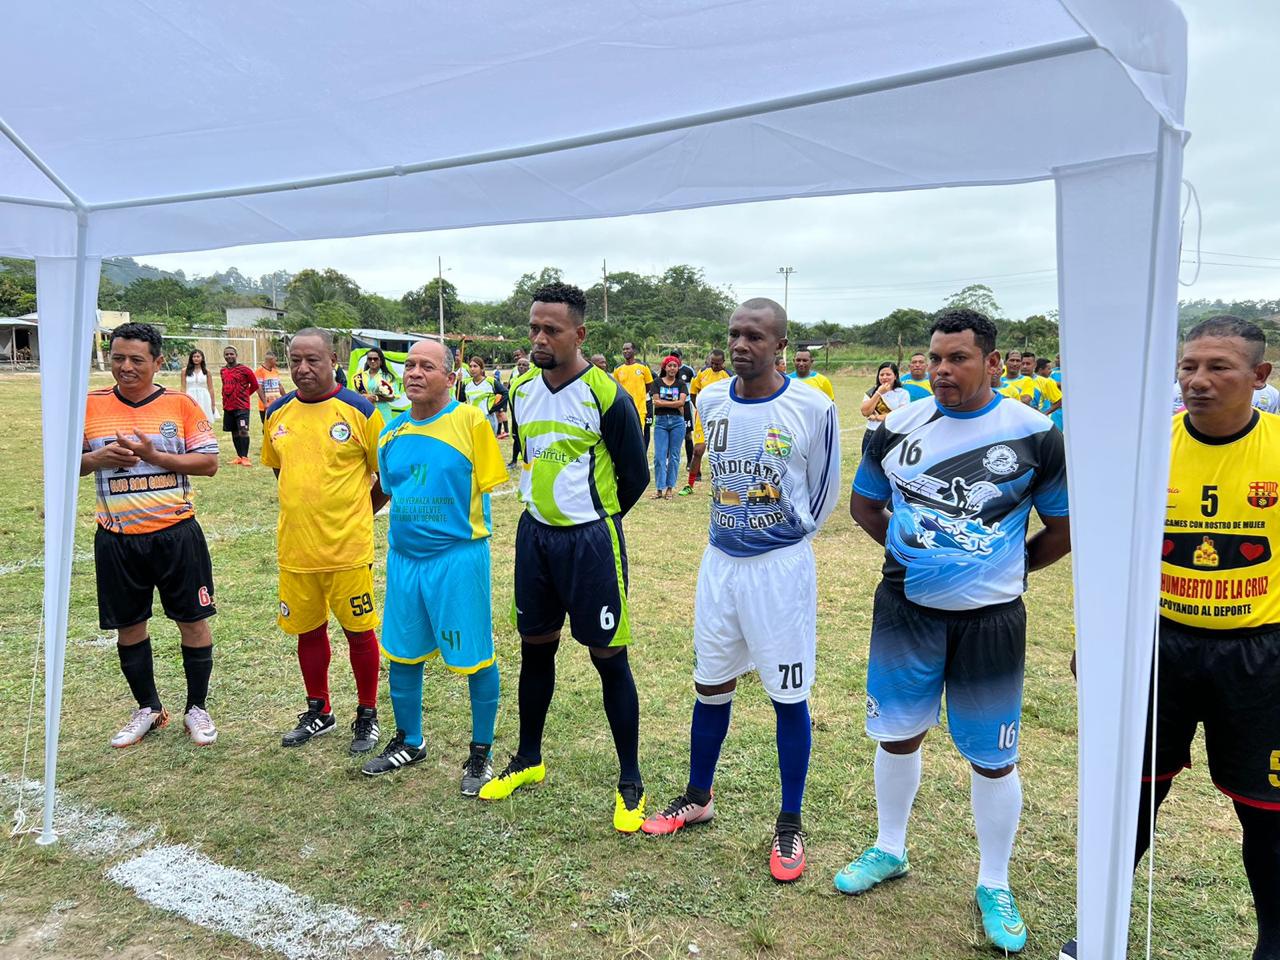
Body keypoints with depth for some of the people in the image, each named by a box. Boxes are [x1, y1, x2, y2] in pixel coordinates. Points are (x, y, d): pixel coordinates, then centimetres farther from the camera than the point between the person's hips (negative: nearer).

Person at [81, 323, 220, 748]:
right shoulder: (90, 406, 2)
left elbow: (208, 461, -6)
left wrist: (154, 456, -17)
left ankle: (197, 708, 21)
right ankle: (148, 709, 31)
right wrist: (97, 459, -13)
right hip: (117, 538, 2)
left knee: (192, 620, 4)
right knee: (129, 626, 12)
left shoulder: (181, 405, -3)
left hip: (176, 533, -2)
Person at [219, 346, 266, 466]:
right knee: (234, 432, 11)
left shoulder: (244, 370, -6)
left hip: (242, 406, -6)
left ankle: (245, 457, -11)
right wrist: (225, 401, 19)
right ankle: (239, 456, 20)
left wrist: (265, 402, -6)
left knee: (243, 431, -13)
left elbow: (256, 386, -2)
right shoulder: (223, 371, 11)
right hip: (228, 407, 6)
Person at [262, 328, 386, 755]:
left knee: (359, 631, 6)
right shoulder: (277, 414, 5)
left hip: (348, 547, -4)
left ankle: (367, 715, 24)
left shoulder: (360, 411, -9)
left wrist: (356, 512, 2)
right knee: (308, 631, 16)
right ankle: (318, 711, 34)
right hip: (294, 547, 5)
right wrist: (303, 506, 13)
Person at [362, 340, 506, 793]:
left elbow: (488, 487, -8)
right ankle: (409, 743, 38)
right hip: (403, 557, 6)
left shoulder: (470, 421, -10)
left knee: (475, 657, 4)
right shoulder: (392, 431, 7)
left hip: (458, 558, -6)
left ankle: (480, 752, 23)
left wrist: (464, 529, -12)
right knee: (401, 654, 16)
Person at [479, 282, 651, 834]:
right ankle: (528, 760, 34)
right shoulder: (521, 391, 4)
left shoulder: (606, 395, -14)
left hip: (590, 540, -5)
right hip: (535, 535, 6)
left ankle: (630, 781, 17)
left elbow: (635, 475, -6)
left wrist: (595, 519, 5)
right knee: (536, 647, 16)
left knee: (608, 657, 2)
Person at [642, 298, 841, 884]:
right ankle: (698, 798, 35)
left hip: (781, 567, -4)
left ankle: (790, 824, 23)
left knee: (788, 696, 7)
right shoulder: (710, 402, 1)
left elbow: (824, 488, 1)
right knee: (710, 686, 15)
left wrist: (789, 536, 8)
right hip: (719, 561, 5)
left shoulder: (812, 409, -13)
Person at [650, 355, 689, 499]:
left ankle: (670, 487, 10)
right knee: (659, 456, -4)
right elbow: (656, 402, -5)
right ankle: (660, 488, 0)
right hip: (660, 421, 0)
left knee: (674, 456, 3)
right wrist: (675, 404, -8)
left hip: (677, 421, 0)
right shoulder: (657, 382, 7)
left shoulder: (681, 384, 8)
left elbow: (682, 402, -7)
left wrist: (663, 402, -8)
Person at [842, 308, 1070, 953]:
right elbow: (864, 505, 12)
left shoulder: (1033, 435, -8)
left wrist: (1004, 569, 4)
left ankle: (994, 885, 32)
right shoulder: (898, 428, -2)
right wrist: (916, 553, 6)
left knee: (992, 758, 10)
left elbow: (1063, 528, 2)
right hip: (905, 610, 2)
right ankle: (889, 850, 39)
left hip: (990, 619, -2)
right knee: (898, 734, 16)